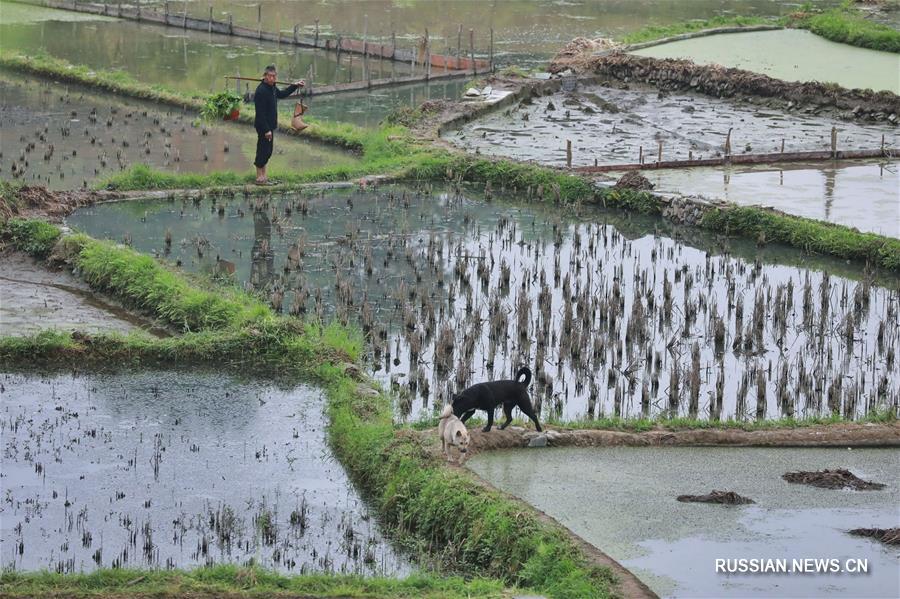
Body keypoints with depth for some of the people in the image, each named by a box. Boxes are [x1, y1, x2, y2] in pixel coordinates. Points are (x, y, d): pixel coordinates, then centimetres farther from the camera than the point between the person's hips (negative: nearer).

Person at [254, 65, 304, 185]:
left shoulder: (271, 88, 9)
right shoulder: (261, 91, -21)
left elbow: (282, 94, 33)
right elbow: (260, 113, -24)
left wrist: (295, 86, 33)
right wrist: (266, 130, -25)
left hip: (269, 126, 10)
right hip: (263, 126, -10)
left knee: (267, 152, 15)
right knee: (263, 151, -5)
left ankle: (263, 176, 24)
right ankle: (260, 178, 1)